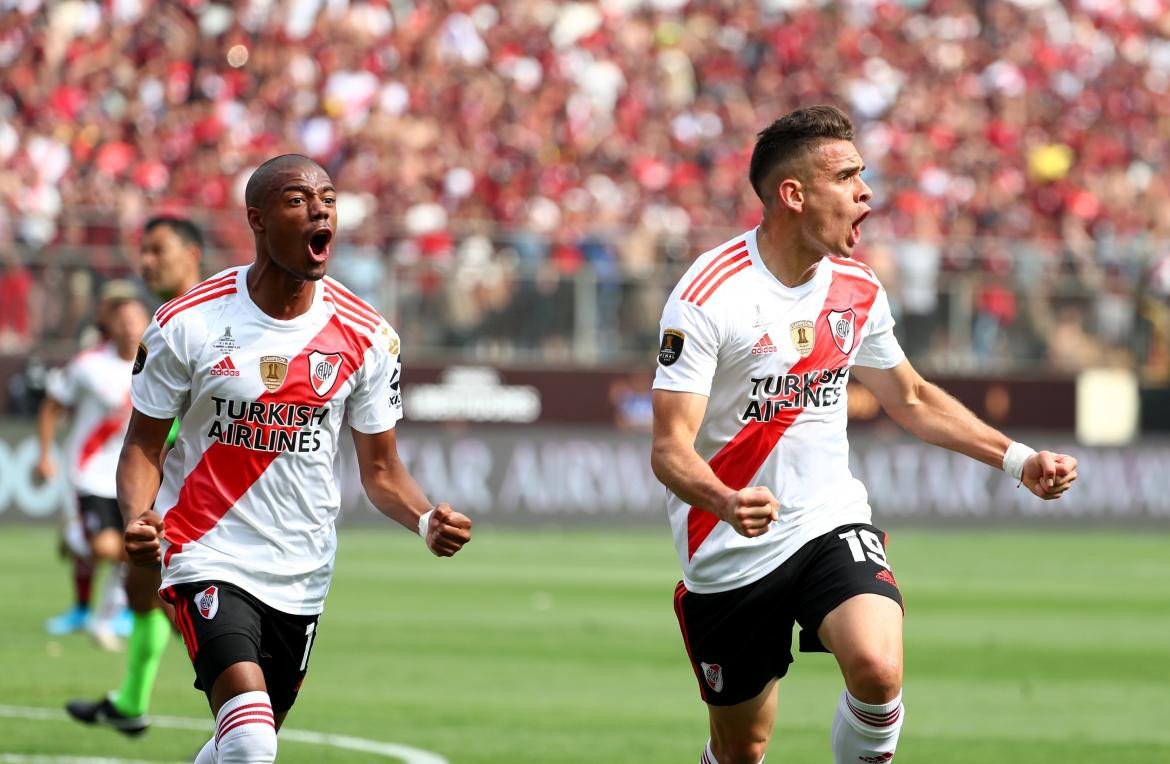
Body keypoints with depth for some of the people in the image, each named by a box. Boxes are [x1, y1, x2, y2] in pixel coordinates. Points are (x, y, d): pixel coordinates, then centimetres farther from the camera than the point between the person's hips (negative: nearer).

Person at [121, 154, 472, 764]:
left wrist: (426, 520, -16)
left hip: (301, 576, 4)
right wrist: (137, 520, -21)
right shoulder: (188, 324, -8)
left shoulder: (366, 338, -1)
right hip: (209, 560, -4)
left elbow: (380, 469, 6)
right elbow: (143, 445, 0)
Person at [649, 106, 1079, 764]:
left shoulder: (858, 289, 2)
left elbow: (912, 400, 19)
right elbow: (671, 447, -20)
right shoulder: (708, 296, -16)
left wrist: (1018, 460, 11)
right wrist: (728, 504, -41)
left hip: (832, 524, 3)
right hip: (728, 556, -3)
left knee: (878, 669, -26)